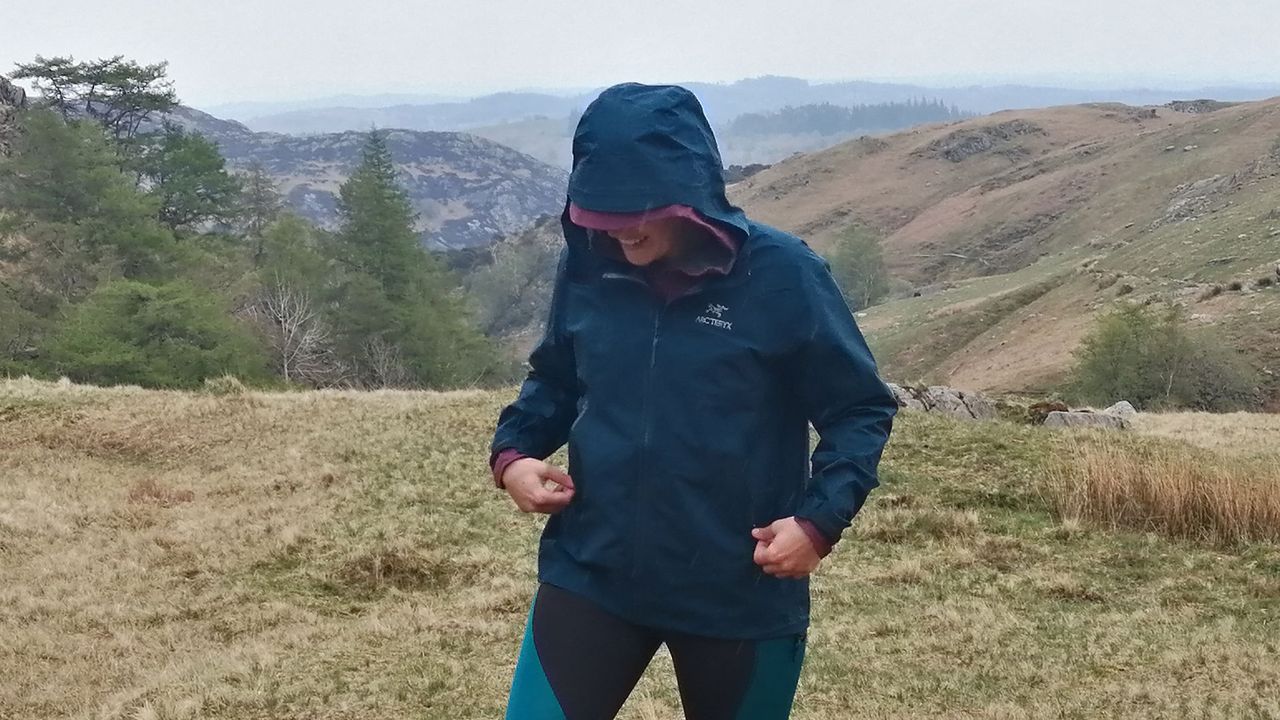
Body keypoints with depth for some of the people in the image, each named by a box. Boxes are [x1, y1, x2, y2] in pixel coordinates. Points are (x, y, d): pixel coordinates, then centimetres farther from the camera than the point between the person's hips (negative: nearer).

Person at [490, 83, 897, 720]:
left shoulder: (780, 273, -13)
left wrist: (820, 518, -18)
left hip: (741, 592, -2)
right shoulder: (588, 266, -3)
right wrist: (514, 452, -3)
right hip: (590, 573, 3)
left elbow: (860, 410, -5)